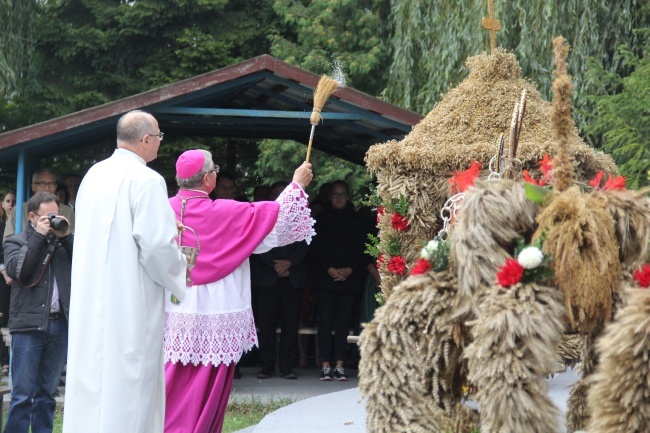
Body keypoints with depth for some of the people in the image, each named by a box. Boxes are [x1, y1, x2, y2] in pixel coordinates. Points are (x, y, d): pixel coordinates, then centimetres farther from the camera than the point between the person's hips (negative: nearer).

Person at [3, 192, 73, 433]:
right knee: (22, 394, -6)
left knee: (47, 393, 9)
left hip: (59, 324, 4)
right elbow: (17, 270, -11)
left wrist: (66, 237, -2)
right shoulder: (16, 242, 8)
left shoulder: (64, 243, 16)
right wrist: (38, 236, -8)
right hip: (28, 325, -4)